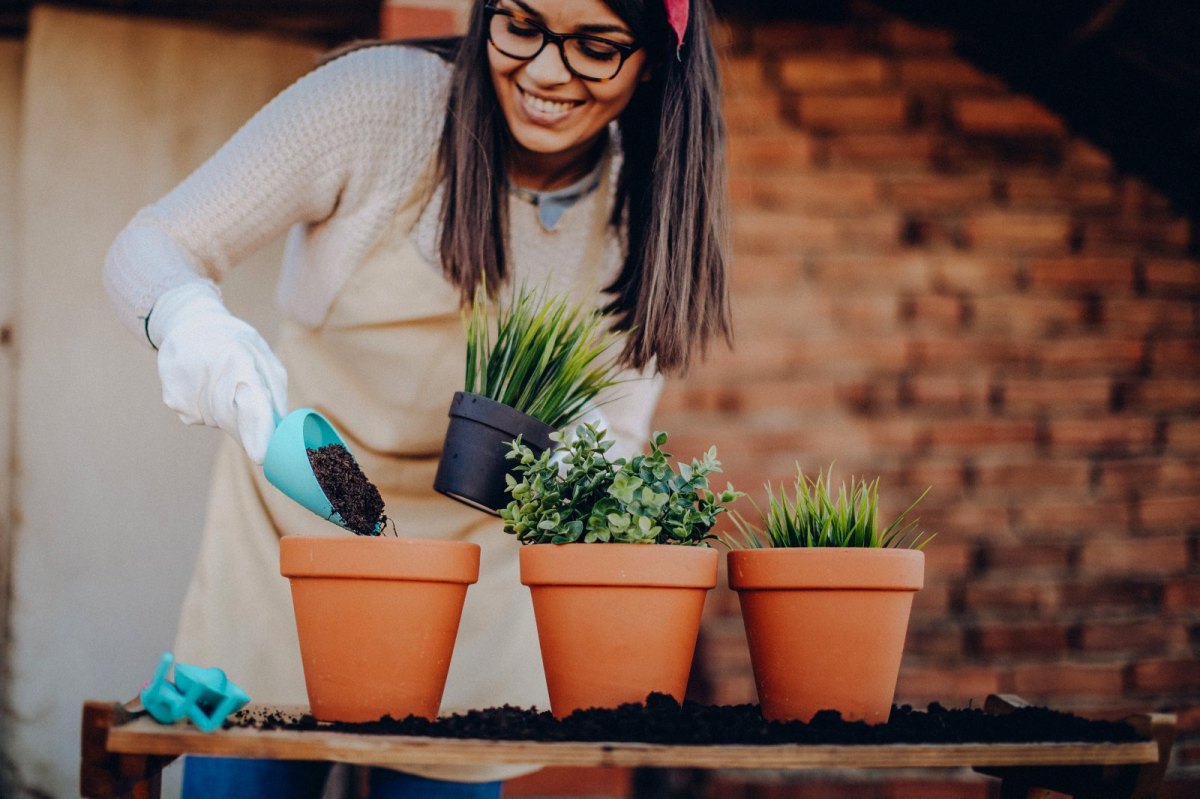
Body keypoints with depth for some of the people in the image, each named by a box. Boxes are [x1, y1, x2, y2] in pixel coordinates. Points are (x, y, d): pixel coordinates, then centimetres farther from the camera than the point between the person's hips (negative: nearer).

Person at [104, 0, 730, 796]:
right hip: (288, 545, -2)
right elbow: (149, 249, -16)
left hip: (473, 575, 2)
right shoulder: (382, 99, -19)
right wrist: (192, 323, -40)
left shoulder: (653, 209, -8)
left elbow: (614, 444, -5)